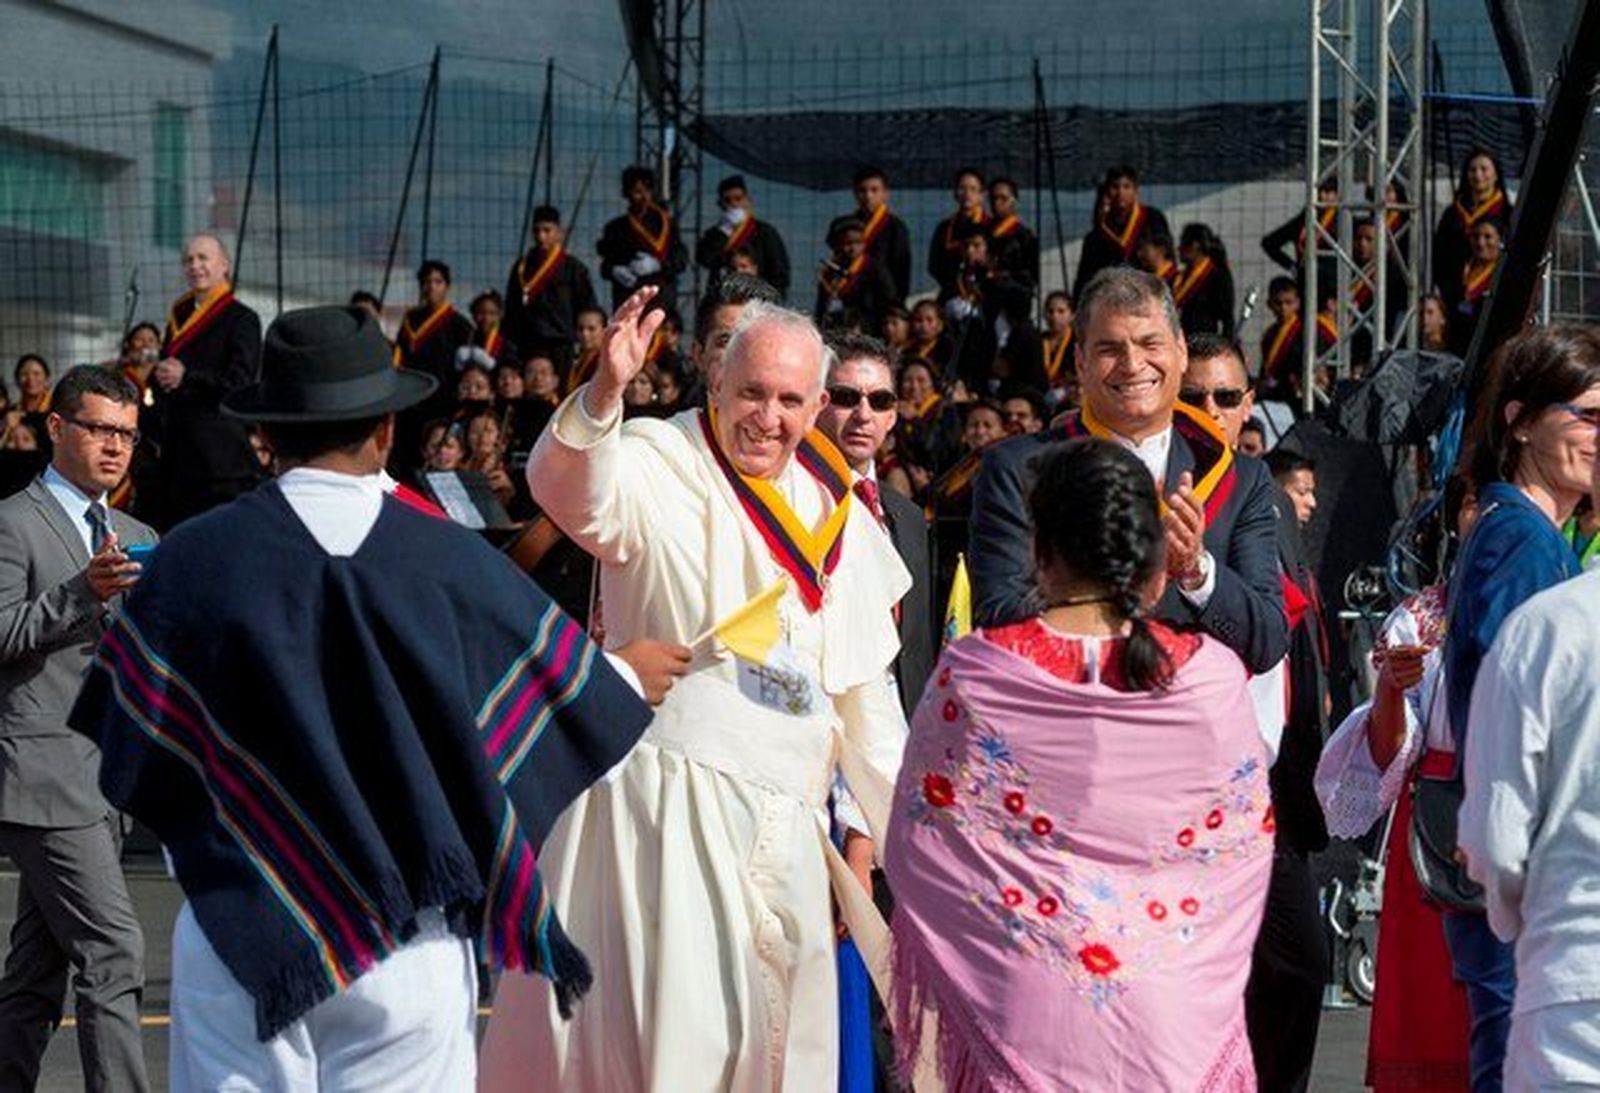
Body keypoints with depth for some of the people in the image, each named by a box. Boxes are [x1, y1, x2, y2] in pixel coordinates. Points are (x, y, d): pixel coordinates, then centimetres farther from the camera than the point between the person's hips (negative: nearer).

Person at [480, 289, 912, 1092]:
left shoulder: (834, 507, 10)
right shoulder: (661, 465, -7)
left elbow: (863, 682, 16)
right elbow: (567, 491, -30)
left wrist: (900, 819, 15)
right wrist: (604, 394, -48)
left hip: (783, 818, 6)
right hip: (667, 791, -6)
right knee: (672, 1020, -9)